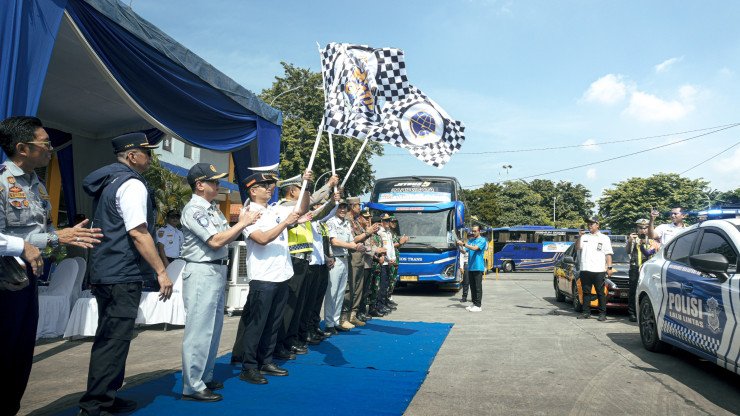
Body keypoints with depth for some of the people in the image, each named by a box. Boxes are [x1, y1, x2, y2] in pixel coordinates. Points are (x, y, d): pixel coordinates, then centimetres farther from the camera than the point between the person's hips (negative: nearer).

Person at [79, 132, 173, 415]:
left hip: (104, 272, 10)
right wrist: (161, 271, -19)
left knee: (109, 337, 17)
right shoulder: (132, 184, -14)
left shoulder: (107, 182, 16)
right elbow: (138, 233, -21)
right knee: (115, 339, -4)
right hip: (123, 275, -10)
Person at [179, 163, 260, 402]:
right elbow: (216, 241, -21)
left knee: (213, 328, 16)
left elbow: (227, 236, 12)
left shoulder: (213, 208, 14)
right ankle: (192, 387, 3)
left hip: (217, 271, 10)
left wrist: (242, 224, -3)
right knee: (200, 330, -5)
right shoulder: (194, 210, -14)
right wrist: (243, 223, -14)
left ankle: (205, 378, 28)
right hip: (202, 272, -10)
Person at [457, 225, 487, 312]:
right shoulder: (470, 240, 15)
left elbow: (475, 248, -21)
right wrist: (460, 246, -10)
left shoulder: (482, 240, -4)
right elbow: (464, 251, 10)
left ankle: (478, 306, 0)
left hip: (478, 267, -6)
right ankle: (474, 303, 18)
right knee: (472, 287, 10)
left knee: (478, 287, -3)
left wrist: (463, 244, -25)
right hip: (470, 267, 6)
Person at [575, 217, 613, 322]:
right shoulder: (584, 237, 17)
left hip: (599, 270, -3)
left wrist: (609, 267, -3)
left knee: (600, 293, -2)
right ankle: (586, 312, 12)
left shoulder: (604, 238, 11)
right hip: (585, 270, 3)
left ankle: (602, 313, 3)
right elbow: (577, 248, 4)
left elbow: (608, 254, 6)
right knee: (586, 292, 7)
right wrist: (579, 237, -8)